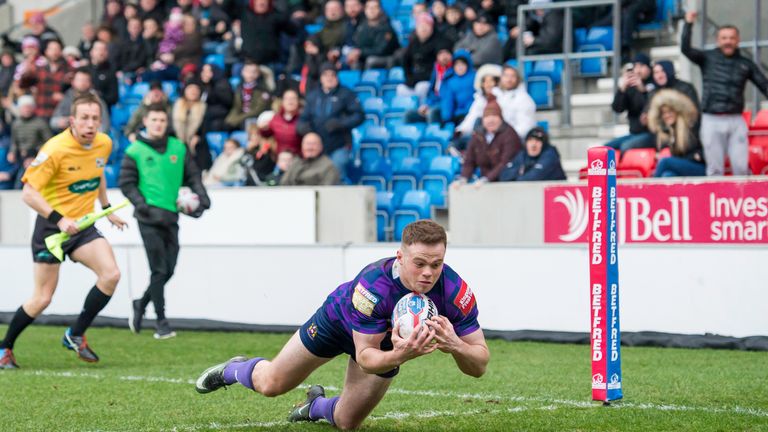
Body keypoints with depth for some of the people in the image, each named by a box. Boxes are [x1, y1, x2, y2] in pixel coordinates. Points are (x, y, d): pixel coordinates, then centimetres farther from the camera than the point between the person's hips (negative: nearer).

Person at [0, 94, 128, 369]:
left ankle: (76, 335, 0)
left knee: (111, 275, -16)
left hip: (82, 225, 5)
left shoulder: (104, 144, -1)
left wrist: (106, 208, 24)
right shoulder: (55, 150, -21)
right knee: (42, 299, -3)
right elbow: (28, 193, -22)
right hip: (51, 226, -5)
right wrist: (59, 219, -31)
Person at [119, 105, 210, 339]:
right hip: (149, 218, -4)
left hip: (171, 216, 4)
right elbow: (126, 183, -1)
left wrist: (202, 197, -2)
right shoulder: (135, 151, 1)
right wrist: (142, 205, -14)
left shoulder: (179, 148, 11)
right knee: (159, 270, -8)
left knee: (168, 270, 6)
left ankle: (141, 304, 29)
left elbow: (192, 176, 14)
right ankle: (161, 322, -2)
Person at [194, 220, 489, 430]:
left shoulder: (455, 292, -36)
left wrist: (455, 345, -55)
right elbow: (365, 356, -35)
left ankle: (317, 405, 46)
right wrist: (399, 356, -58)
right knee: (271, 384, 11)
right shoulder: (372, 285, -44)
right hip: (341, 320, -3)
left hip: (391, 345, 3)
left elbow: (479, 366, -32)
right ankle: (235, 370, 47)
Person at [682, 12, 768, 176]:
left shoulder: (746, 64, 9)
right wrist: (688, 24, -17)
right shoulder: (708, 58, 5)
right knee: (715, 169, 3)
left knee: (741, 167, -5)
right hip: (712, 121, -1)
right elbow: (686, 49, -8)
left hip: (736, 121, 1)